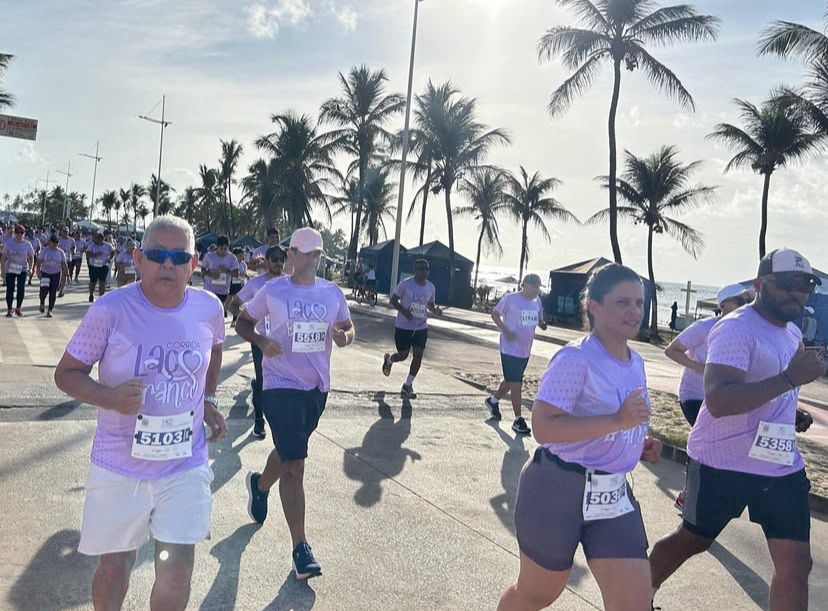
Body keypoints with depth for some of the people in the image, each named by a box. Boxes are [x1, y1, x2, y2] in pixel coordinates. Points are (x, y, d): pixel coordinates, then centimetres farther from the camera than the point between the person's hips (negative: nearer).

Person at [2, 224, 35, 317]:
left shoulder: (27, 244, 1)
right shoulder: (9, 243, -2)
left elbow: (31, 257, 8)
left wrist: (31, 268, -5)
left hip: (22, 269, 0)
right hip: (10, 270, 0)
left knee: (21, 289, -5)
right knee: (10, 290, 2)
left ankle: (18, 308, 11)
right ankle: (9, 310, 12)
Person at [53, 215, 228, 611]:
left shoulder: (208, 308, -6)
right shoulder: (110, 309, -16)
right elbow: (66, 373, -7)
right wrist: (110, 397, -26)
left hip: (186, 465, 2)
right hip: (120, 466, -1)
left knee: (177, 572, 4)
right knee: (114, 568, 16)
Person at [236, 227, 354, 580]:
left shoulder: (333, 293, 3)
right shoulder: (272, 291, -5)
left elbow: (347, 326, 15)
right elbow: (242, 322, 6)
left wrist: (345, 336, -10)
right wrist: (261, 341, -15)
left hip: (318, 387, 5)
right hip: (282, 386, -5)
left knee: (287, 451, 24)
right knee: (295, 464, -10)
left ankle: (260, 485, 57)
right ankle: (300, 548, -5)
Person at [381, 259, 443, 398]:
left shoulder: (431, 287, 2)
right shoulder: (406, 284, -12)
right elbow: (393, 300, -6)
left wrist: (435, 310, -7)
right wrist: (404, 311, -23)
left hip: (421, 327, 4)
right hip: (403, 326, -4)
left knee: (418, 355, -4)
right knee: (403, 355, 3)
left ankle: (408, 386, 11)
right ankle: (388, 359, 41)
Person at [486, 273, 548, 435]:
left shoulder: (537, 302, 7)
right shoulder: (511, 299, -12)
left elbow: (538, 320, 18)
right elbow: (495, 314, -5)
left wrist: (543, 324, -6)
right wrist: (506, 331, -17)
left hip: (525, 351, 7)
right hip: (510, 349, -7)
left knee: (511, 381, 19)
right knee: (516, 384, -6)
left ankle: (493, 401, 43)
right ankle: (518, 420, 0)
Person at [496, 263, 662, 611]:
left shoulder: (636, 363, 7)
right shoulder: (576, 358, -19)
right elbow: (543, 427, -26)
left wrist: (639, 447, 4)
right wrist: (617, 421, -31)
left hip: (614, 496, 7)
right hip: (558, 491, -7)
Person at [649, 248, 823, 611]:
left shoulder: (792, 333, 9)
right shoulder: (736, 329, -19)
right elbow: (718, 402, -33)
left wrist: (791, 415, 8)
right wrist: (790, 378, -37)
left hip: (782, 466, 7)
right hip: (723, 463, -7)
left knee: (796, 565, 3)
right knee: (691, 540, 12)